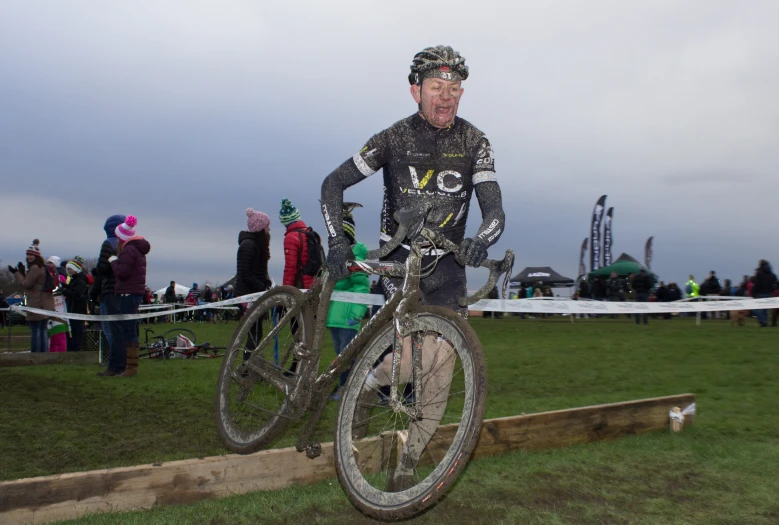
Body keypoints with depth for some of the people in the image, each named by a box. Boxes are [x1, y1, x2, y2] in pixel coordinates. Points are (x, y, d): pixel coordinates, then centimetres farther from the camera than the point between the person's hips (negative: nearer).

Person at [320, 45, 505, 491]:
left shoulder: (474, 142, -5)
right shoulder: (393, 139, -9)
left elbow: (494, 209, -11)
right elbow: (334, 183, -4)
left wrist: (481, 240, -35)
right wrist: (337, 240, -19)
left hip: (448, 263, 3)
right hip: (399, 260, -2)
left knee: (441, 363, -1)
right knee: (413, 361, -16)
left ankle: (408, 458, 17)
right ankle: (369, 384, 21)